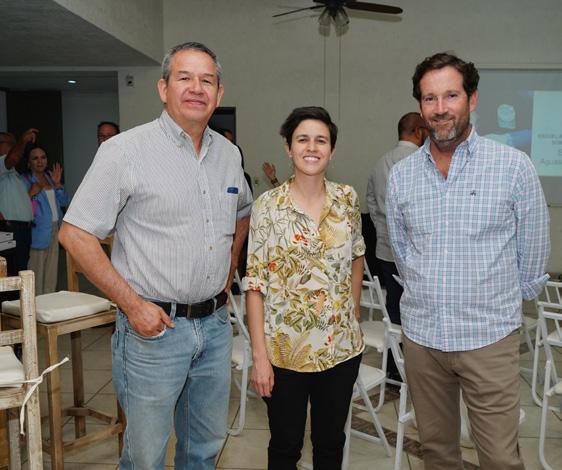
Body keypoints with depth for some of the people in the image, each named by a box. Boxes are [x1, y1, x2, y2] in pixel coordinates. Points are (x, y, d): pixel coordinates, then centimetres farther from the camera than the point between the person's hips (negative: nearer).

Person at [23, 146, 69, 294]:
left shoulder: (49, 177, 14)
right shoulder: (24, 180, -6)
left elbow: (64, 202, 11)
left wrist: (57, 184, -1)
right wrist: (30, 194, -24)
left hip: (54, 230, 7)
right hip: (38, 231, -7)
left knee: (52, 269, 12)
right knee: (36, 271, -6)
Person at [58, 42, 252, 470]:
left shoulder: (229, 154, 7)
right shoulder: (126, 150, -11)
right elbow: (75, 234, -12)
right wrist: (132, 304, -16)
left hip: (216, 324, 5)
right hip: (154, 326, -5)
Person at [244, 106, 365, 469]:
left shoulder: (347, 198, 0)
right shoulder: (269, 205, -10)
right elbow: (255, 283, -10)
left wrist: (355, 314, 12)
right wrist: (259, 354, -13)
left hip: (342, 346, 3)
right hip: (284, 349, -3)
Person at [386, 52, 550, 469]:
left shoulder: (514, 166, -8)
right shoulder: (401, 174, 2)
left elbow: (533, 252, 2)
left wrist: (502, 302, 11)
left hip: (489, 338, -3)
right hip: (421, 335, 3)